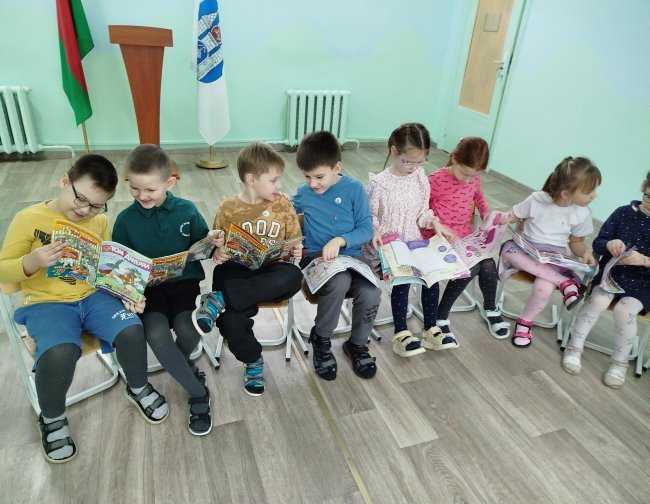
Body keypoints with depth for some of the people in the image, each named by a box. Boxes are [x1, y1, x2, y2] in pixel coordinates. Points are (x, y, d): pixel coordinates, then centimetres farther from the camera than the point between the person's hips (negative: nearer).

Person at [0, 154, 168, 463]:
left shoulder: (99, 221, 4)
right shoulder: (28, 219, -7)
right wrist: (31, 262, -24)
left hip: (94, 296, 3)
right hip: (46, 303, -3)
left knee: (131, 330, -23)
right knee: (59, 353, -31)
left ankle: (138, 388, 10)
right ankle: (52, 418, 3)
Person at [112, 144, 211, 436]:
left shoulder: (187, 211, -2)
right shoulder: (126, 220, -1)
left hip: (184, 281, 0)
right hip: (147, 286, 1)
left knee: (188, 329, -27)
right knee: (156, 333, -27)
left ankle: (178, 365, 14)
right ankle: (199, 394, -9)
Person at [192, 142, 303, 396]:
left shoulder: (283, 204, 6)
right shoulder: (228, 208, 2)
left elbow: (294, 239, 13)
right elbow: (218, 245, 10)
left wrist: (296, 251, -10)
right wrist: (217, 254, -14)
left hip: (270, 273, 1)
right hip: (237, 270, -1)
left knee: (293, 277, -36)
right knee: (231, 321, -28)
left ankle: (220, 300, -27)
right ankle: (253, 360, 7)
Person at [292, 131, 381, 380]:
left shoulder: (354, 189, -3)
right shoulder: (304, 192, 5)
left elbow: (366, 229, -4)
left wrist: (339, 240, -20)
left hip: (351, 254, 0)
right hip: (316, 256, 0)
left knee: (371, 292, -27)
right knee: (339, 282, -34)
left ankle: (357, 344, 6)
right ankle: (321, 339, -5)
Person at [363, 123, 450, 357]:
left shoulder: (421, 178, 3)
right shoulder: (379, 182, -12)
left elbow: (423, 211, 12)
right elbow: (369, 215, -5)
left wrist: (434, 222, -7)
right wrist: (374, 231, -23)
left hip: (414, 241, 5)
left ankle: (430, 330, 4)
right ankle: (401, 334, -9)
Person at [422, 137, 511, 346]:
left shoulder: (474, 179, 4)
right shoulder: (435, 180, -14)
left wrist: (486, 212, 10)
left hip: (466, 236, 6)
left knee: (488, 266, -16)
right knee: (471, 268, -27)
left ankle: (490, 309, 18)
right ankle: (440, 318, -11)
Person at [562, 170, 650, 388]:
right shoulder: (624, 213, 1)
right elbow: (597, 243, 3)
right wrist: (608, 244, -20)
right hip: (612, 271, 1)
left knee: (624, 310, -27)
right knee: (598, 299, -27)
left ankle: (619, 362, -5)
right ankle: (574, 347, -9)